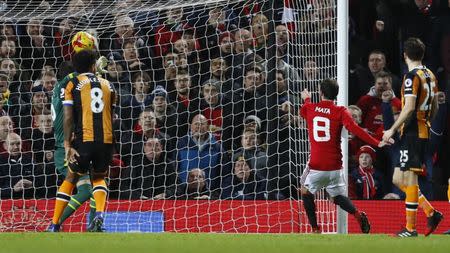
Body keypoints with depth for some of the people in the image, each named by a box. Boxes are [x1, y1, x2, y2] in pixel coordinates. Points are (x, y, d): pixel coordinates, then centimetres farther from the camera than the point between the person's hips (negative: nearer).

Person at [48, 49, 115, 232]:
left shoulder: (72, 85, 5)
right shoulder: (108, 85, 16)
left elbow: (68, 117, -4)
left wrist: (67, 145, -8)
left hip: (84, 139, -2)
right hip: (107, 140, 2)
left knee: (71, 179, 15)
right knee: (98, 178, 21)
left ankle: (54, 225, 12)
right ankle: (99, 215, -6)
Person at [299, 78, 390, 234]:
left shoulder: (309, 109, 3)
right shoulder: (340, 112, -4)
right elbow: (355, 129, -19)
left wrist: (307, 99, 53)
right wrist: (377, 143, -20)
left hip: (316, 166, -1)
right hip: (335, 166, 1)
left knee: (306, 192, 22)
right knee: (338, 196, 18)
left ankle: (315, 229, 14)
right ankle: (358, 214, -11)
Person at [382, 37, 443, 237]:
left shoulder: (412, 76, -14)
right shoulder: (430, 75, 13)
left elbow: (409, 108, -21)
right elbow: (434, 107, 19)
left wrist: (393, 129, -15)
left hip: (411, 133, -9)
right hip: (424, 132, 9)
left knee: (409, 179, -6)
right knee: (398, 179, 13)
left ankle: (410, 228, -5)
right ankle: (431, 213, 9)